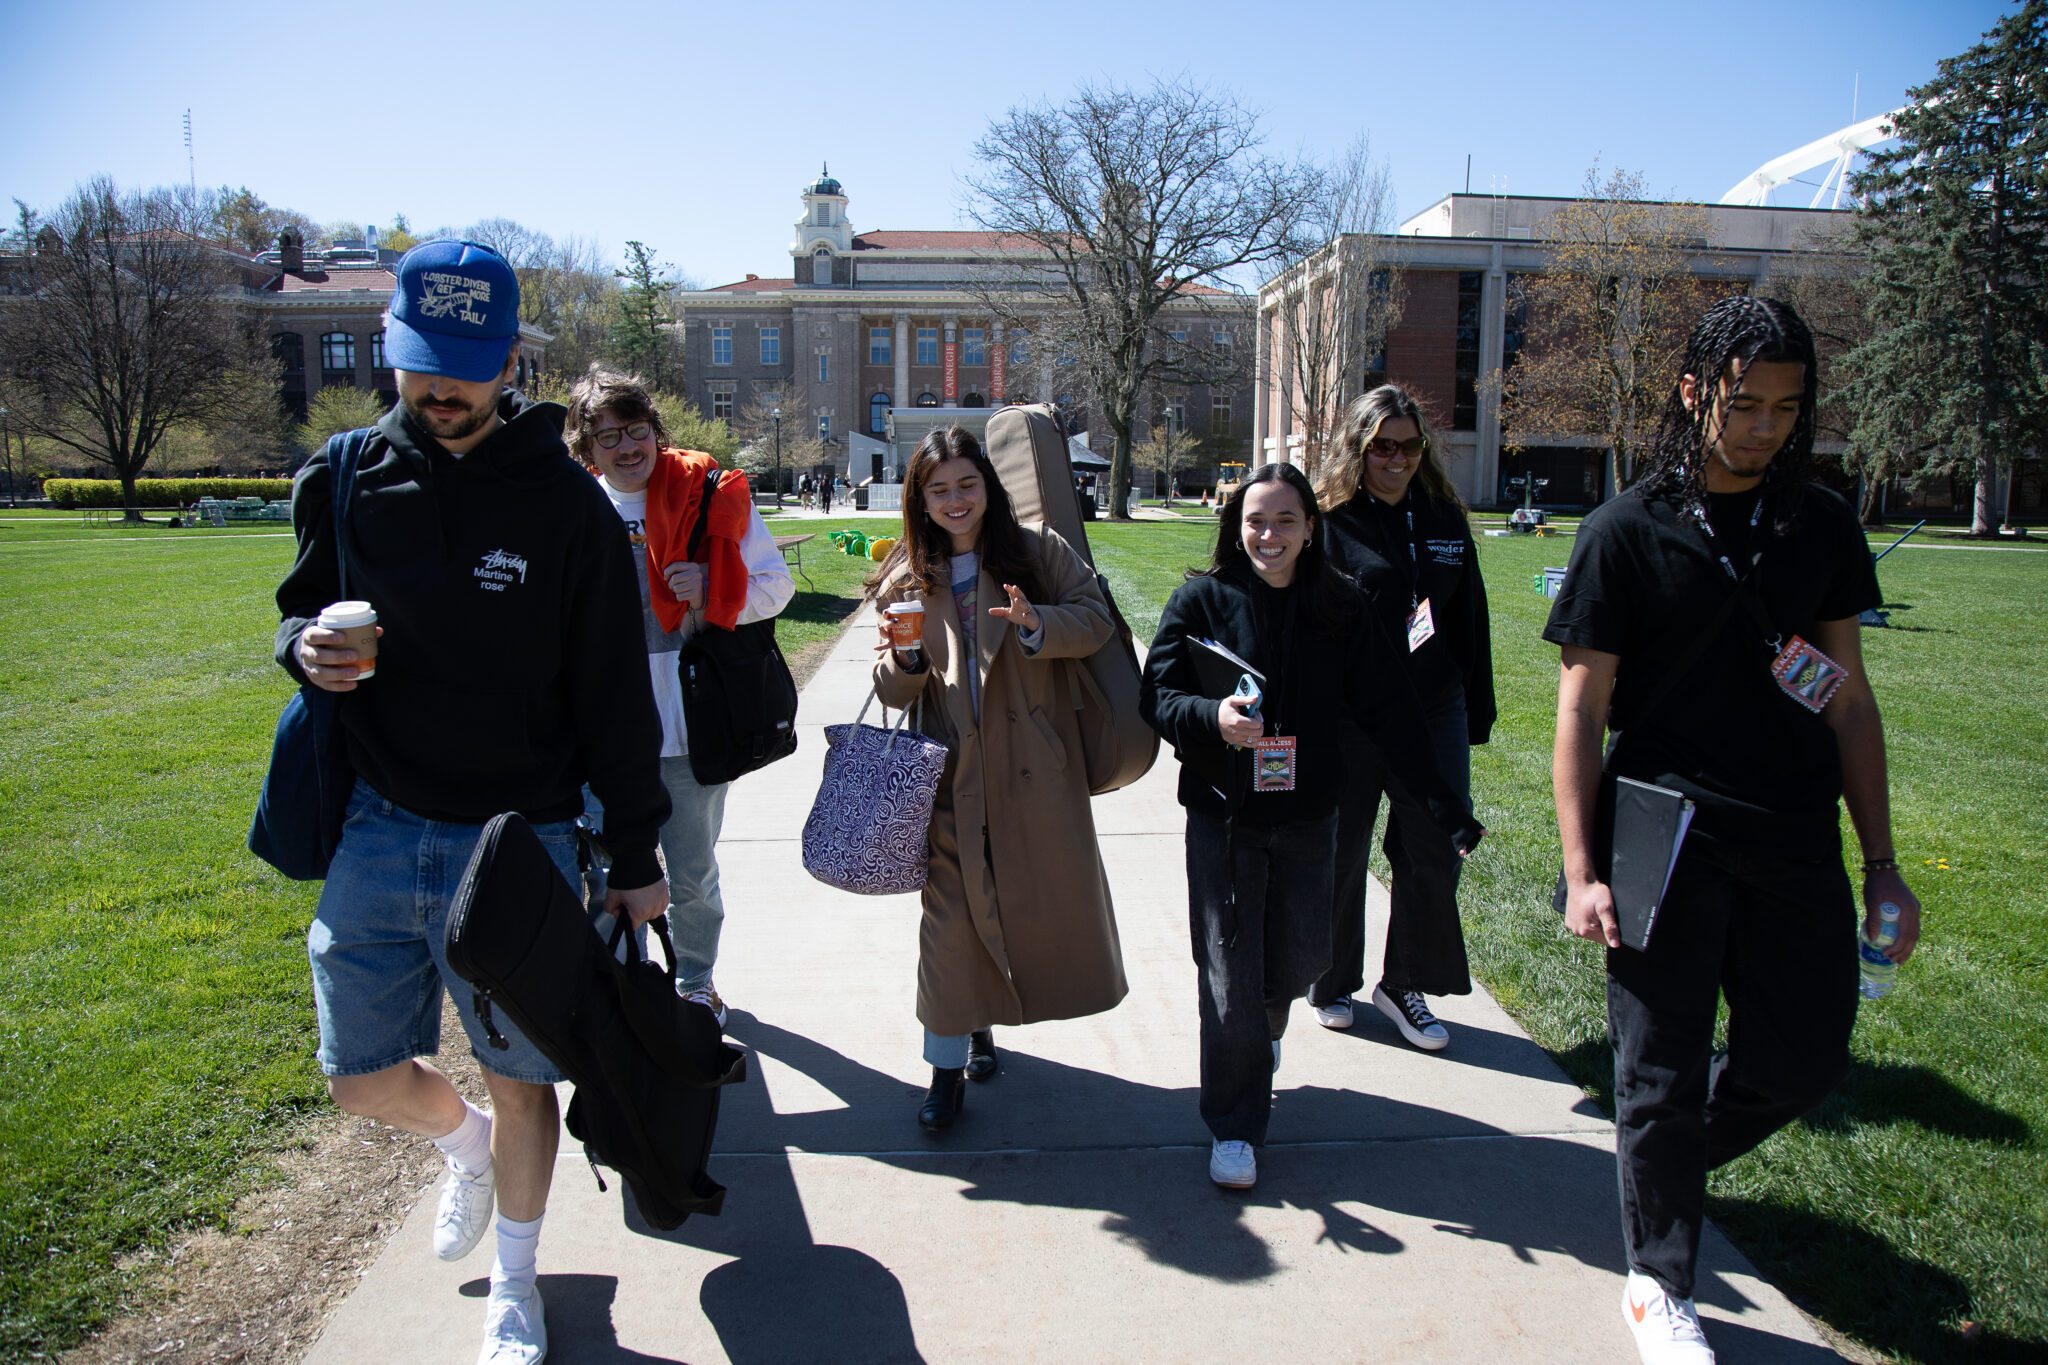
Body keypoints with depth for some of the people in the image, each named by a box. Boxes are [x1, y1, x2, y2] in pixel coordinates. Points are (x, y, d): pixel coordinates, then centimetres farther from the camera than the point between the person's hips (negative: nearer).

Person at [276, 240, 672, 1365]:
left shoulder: (566, 502, -8)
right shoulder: (343, 480, 1)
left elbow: (614, 692, -5)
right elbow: (300, 607, 16)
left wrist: (636, 857, -4)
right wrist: (305, 647, -10)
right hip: (377, 829, 3)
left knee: (521, 1078, 9)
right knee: (363, 1078, 12)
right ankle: (465, 1146, 47)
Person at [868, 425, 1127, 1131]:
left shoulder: (1038, 549, 0)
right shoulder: (907, 578, 6)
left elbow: (1097, 620, -5)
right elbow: (894, 692, 6)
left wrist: (1037, 623, -23)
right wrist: (903, 661, -16)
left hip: (1034, 764, 0)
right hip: (952, 772, 0)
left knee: (1044, 894, 10)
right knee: (950, 912, 1)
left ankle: (981, 1020, 35)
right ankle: (948, 1062, 15)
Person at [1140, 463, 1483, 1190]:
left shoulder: (1342, 607, -1)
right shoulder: (1200, 600, -6)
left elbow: (1388, 711, 0)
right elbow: (1157, 699, -8)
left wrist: (1442, 801, -4)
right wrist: (1213, 717, -30)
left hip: (1308, 815, 3)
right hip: (1222, 815, -2)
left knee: (1299, 959, 13)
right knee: (1231, 975, 1)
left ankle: (1262, 1028, 50)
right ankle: (1233, 1126, 20)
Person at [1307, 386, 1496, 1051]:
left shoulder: (1446, 518, 9)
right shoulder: (1330, 520, -5)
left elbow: (1470, 619, 14)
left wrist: (1476, 714, 12)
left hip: (1435, 715, 4)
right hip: (1350, 718, -4)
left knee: (1435, 857, 5)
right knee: (1341, 855, 10)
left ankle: (1405, 984, 25)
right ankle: (1332, 984, 29)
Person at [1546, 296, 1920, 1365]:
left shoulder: (1822, 526, 8)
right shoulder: (1628, 532, -4)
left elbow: (1849, 700, 12)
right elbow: (1580, 713, -5)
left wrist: (1881, 863, 9)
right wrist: (1580, 869, -11)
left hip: (1797, 849, 4)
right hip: (1667, 843, -4)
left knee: (1802, 1063, 9)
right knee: (1662, 1074, 6)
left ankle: (1659, 1151, 39)